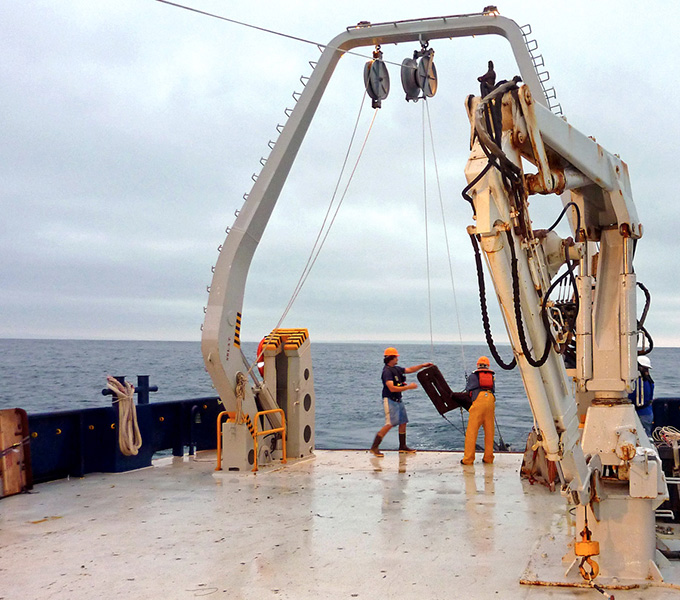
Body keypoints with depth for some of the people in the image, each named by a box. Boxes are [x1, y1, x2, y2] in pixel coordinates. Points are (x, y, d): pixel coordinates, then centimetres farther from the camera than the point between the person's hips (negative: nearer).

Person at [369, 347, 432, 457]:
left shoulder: (396, 369, 12)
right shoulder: (387, 371, -17)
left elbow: (410, 370, 22)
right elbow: (392, 388, -25)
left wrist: (422, 365, 12)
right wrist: (408, 387, -22)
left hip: (398, 400, 10)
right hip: (390, 400, -10)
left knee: (403, 422, 11)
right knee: (390, 424, -14)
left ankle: (402, 446, 22)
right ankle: (375, 447, -10)